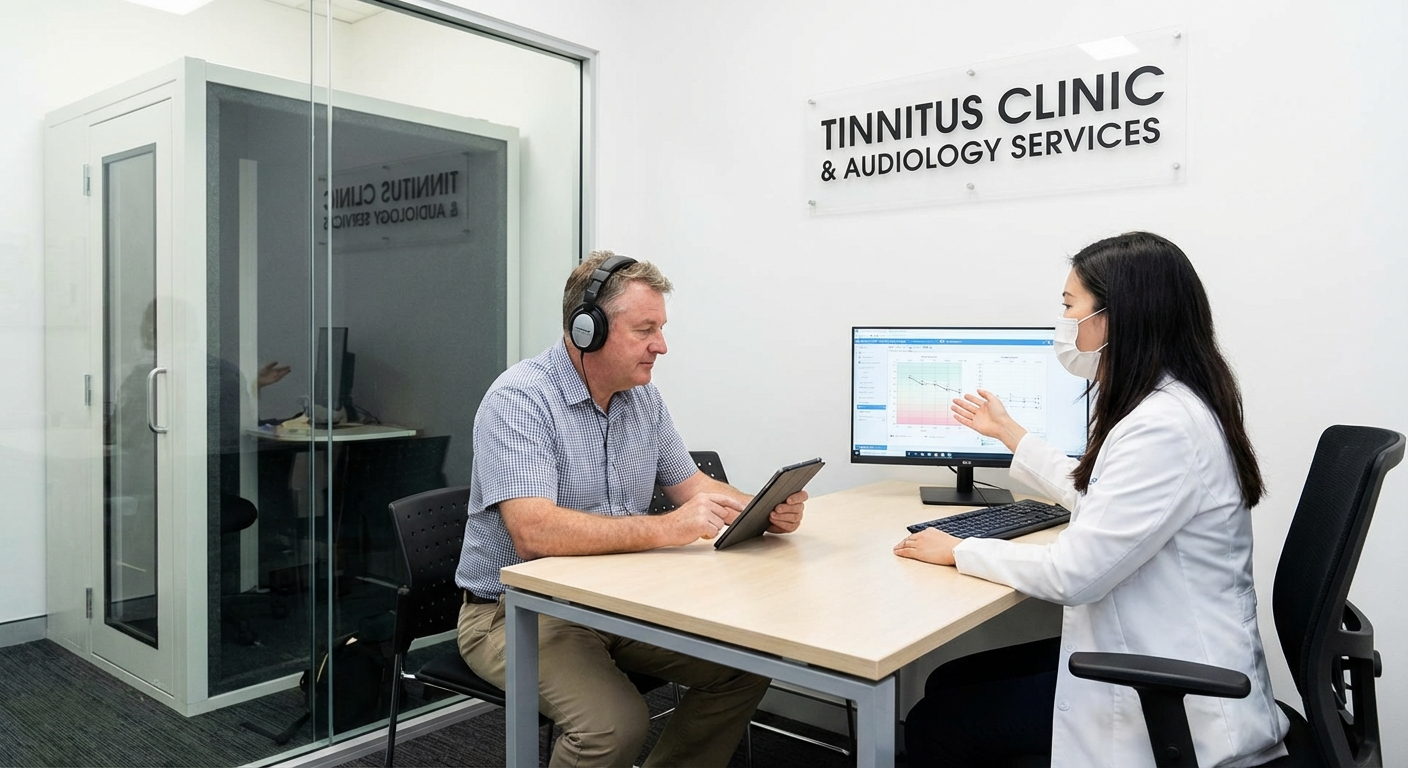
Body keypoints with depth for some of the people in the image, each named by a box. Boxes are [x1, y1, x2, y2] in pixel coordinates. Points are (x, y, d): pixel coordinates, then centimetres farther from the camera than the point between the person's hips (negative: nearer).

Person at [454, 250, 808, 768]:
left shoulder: (644, 398, 5)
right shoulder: (519, 400, -19)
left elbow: (690, 484, 11)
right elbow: (533, 532, -31)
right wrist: (666, 529, -36)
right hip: (517, 611, -7)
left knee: (744, 666, -5)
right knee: (616, 724, -30)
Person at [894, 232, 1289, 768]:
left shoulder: (1164, 426, -27)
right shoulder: (1163, 405, 7)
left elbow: (1071, 574, -26)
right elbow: (1096, 500, 23)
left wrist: (960, 551, -11)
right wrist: (1008, 432, 29)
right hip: (1146, 653, 10)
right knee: (948, 681, 12)